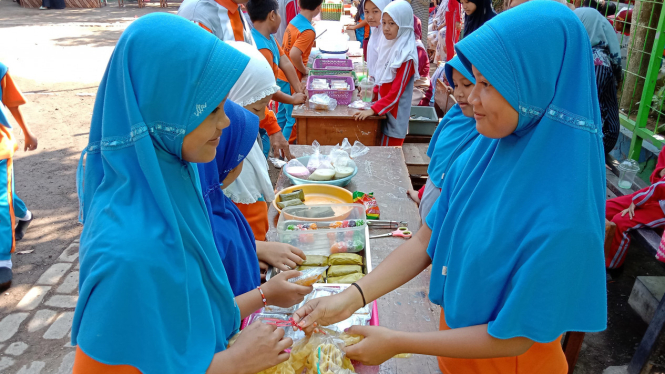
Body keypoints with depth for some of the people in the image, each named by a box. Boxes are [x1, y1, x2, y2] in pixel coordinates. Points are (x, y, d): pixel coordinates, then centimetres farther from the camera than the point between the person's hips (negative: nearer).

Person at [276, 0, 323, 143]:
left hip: (282, 76, 9)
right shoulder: (308, 30, -22)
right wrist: (304, 70, -15)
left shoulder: (293, 21, 4)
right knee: (294, 118, 3)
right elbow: (294, 55, -31)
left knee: (283, 113, 21)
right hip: (291, 80, -9)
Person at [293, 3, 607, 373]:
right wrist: (351, 297, -17)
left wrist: (396, 343, -20)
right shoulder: (480, 154, -13)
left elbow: (513, 339, -24)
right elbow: (426, 240, -7)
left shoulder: (562, 215, -33)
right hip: (456, 335, 5)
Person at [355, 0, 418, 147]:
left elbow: (395, 93, -20)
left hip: (394, 116, -8)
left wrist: (372, 110, -22)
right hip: (384, 112, 8)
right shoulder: (388, 46, 6)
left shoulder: (406, 56, -18)